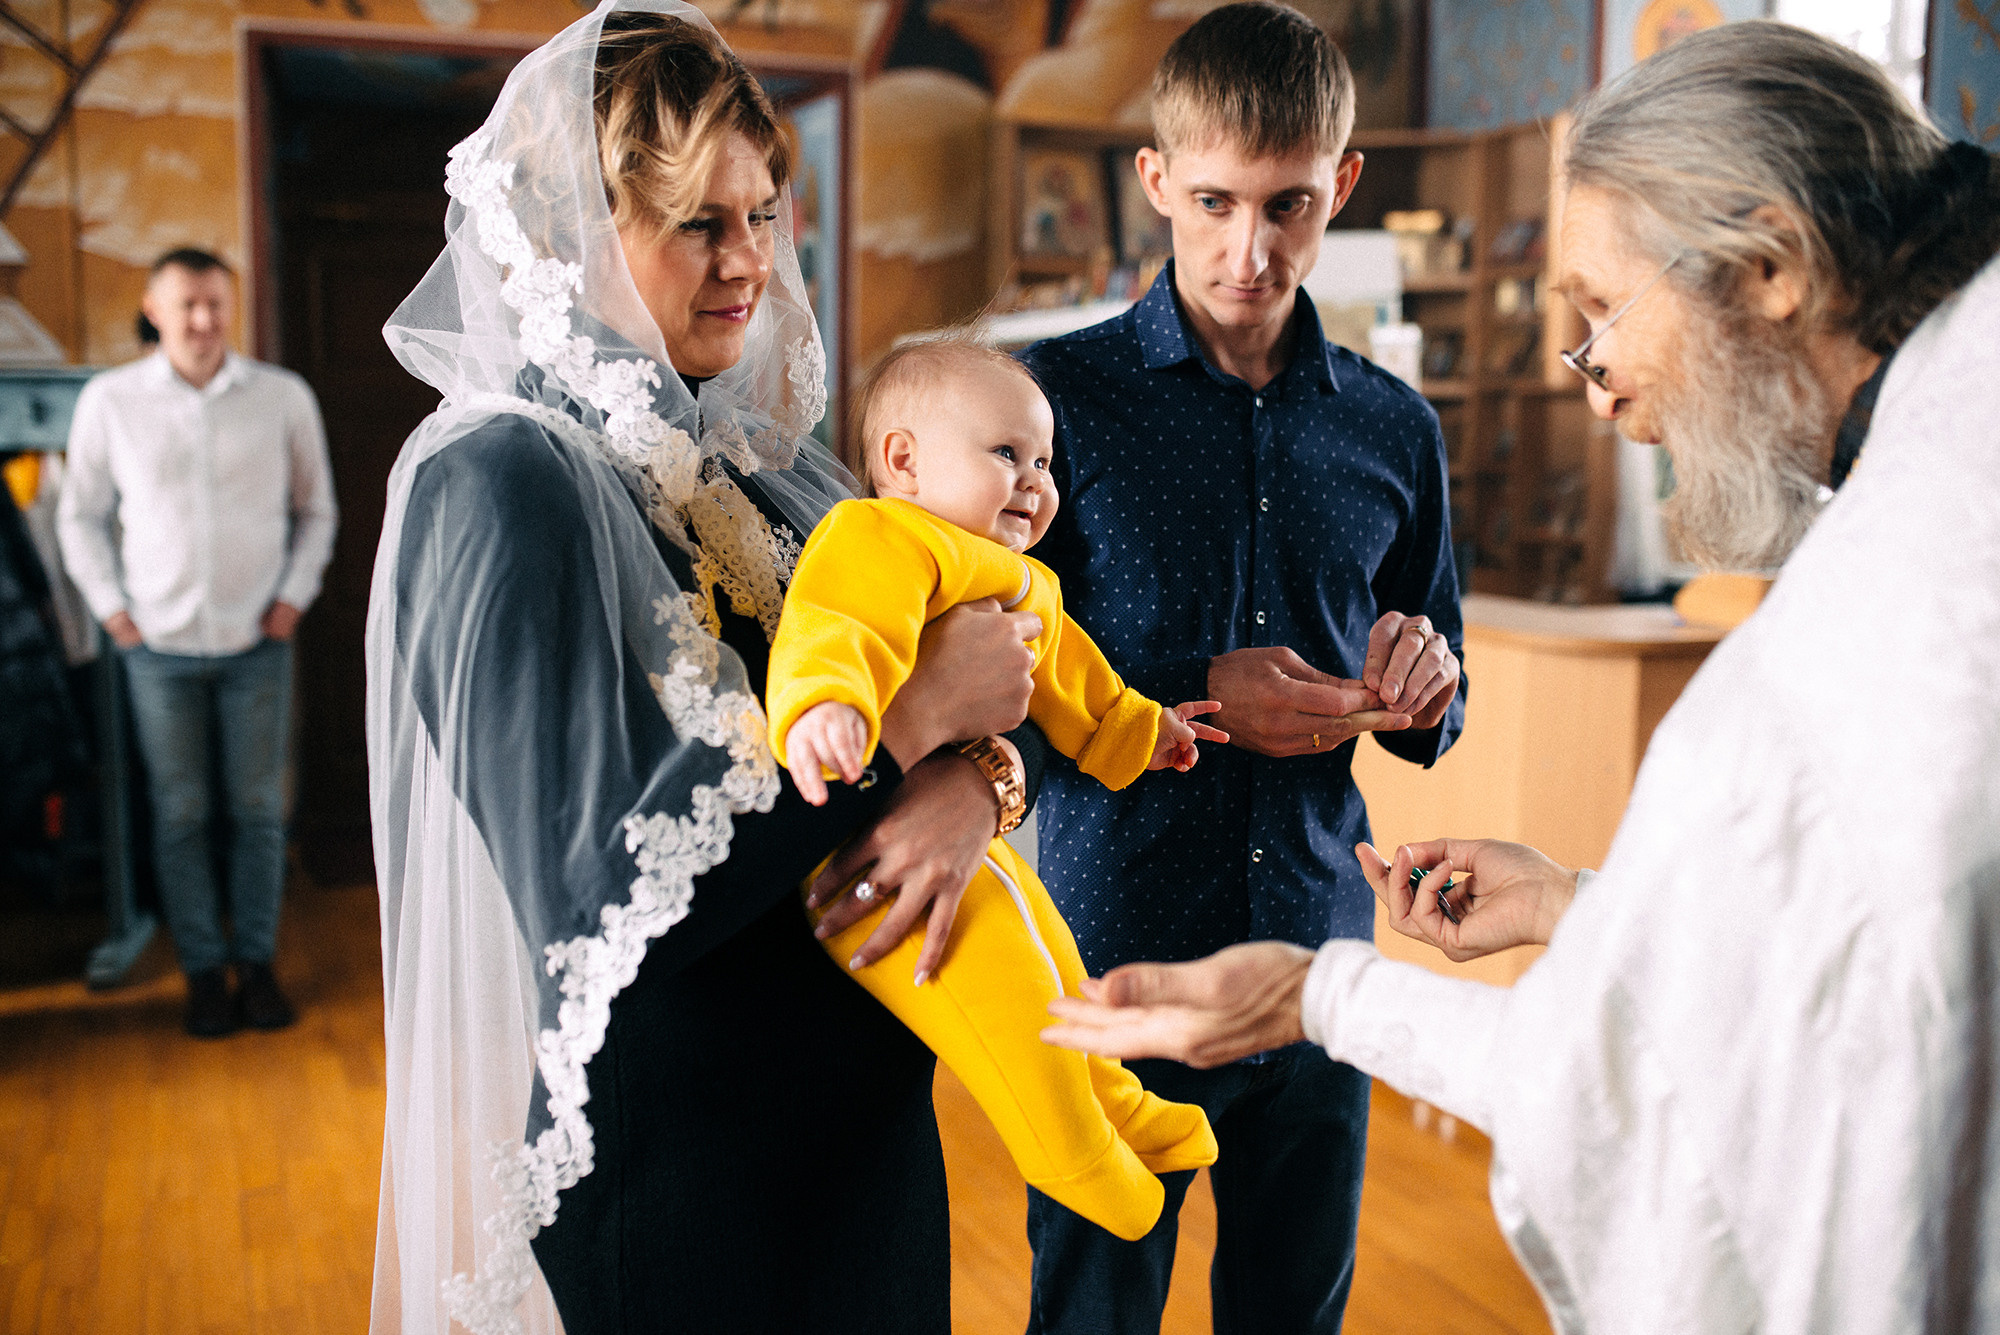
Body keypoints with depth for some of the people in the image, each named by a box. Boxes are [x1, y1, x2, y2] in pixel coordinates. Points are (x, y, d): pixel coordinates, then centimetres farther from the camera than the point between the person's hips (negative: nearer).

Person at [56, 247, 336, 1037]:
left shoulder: (283, 397, -2)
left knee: (259, 808, 6)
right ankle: (203, 971, 18)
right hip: (160, 647, 0)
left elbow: (315, 510, 9)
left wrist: (294, 596, 1)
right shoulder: (109, 401, -1)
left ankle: (257, 963, 19)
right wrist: (112, 609, 1)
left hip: (258, 644, 0)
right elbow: (80, 514, 9)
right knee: (179, 814, 6)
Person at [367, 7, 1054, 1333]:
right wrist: (911, 712, -22)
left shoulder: (755, 453, 3)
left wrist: (977, 776, -20)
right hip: (665, 1160, -7)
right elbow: (594, 903, -26)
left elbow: (1012, 673, 4)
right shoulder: (497, 481, -18)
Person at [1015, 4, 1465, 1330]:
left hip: (1322, 961, 4)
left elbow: (1433, 709, 17)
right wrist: (1197, 703, -15)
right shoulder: (1063, 396, -6)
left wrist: (1419, 695, -6)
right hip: (1114, 958, -3)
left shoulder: (1394, 427, 7)